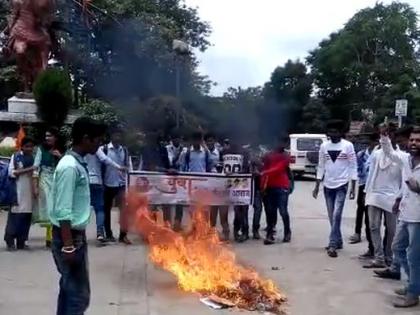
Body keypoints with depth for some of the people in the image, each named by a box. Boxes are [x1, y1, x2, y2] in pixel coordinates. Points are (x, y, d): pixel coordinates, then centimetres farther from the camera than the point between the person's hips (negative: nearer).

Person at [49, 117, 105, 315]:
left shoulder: (78, 164, 9)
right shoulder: (70, 167, -20)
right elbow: (63, 212, -23)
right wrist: (68, 246, -23)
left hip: (76, 234, 10)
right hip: (68, 236, -10)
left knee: (69, 288, 18)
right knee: (79, 294, -4)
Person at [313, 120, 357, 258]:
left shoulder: (348, 146, -5)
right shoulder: (324, 146, 5)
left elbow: (353, 167, -4)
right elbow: (321, 167, 9)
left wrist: (353, 188, -8)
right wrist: (317, 186, 6)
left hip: (342, 185, -4)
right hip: (327, 185, 4)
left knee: (336, 215, -13)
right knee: (332, 216, 10)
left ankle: (332, 245, -10)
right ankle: (338, 242, 24)